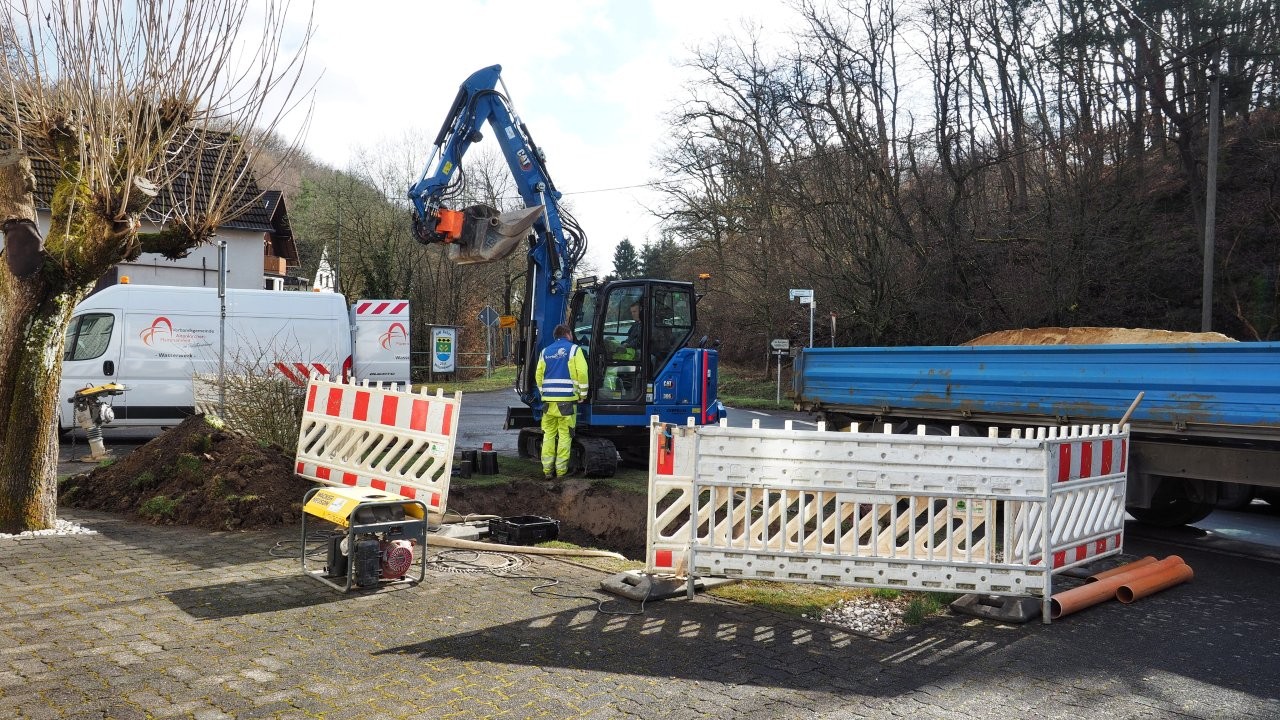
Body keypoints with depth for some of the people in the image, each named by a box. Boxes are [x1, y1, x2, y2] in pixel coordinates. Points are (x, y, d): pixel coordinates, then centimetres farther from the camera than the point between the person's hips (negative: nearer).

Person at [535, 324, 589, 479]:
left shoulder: (545, 352, 14)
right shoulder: (574, 349, 0)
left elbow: (538, 375, 11)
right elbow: (582, 372, -8)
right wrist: (582, 394, 2)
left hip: (548, 399, 4)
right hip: (567, 399, -4)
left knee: (548, 434, 9)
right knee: (565, 435, 1)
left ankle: (547, 469, 9)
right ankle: (561, 469, 1)